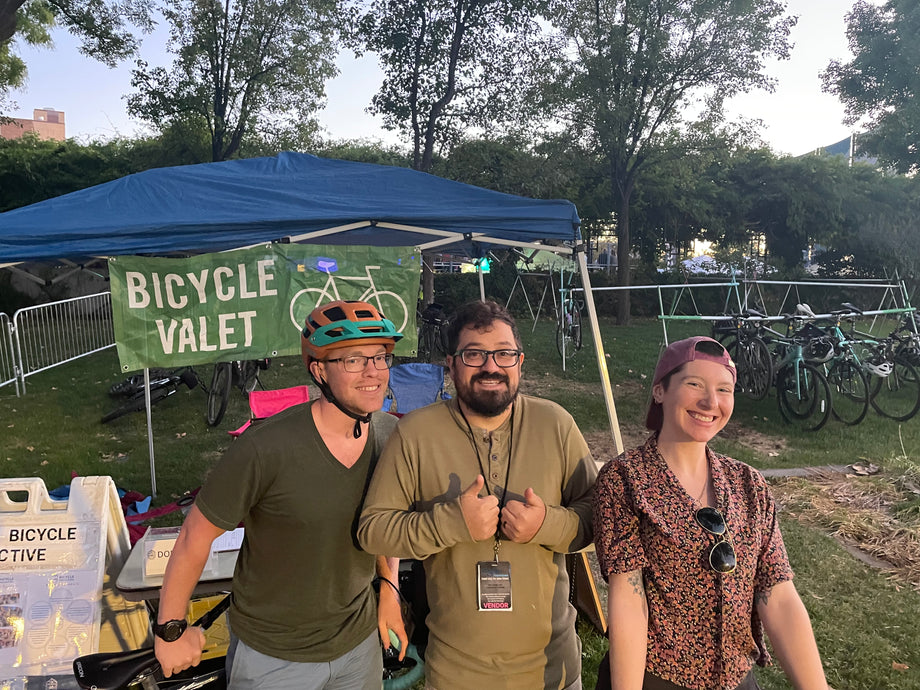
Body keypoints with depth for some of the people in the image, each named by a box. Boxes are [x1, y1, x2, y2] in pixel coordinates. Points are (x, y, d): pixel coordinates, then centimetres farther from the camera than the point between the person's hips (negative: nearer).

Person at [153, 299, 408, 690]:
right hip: (273, 657, -4)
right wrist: (170, 629, -6)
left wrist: (389, 586, 2)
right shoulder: (266, 449, -28)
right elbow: (195, 536, -15)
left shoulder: (392, 435, -11)